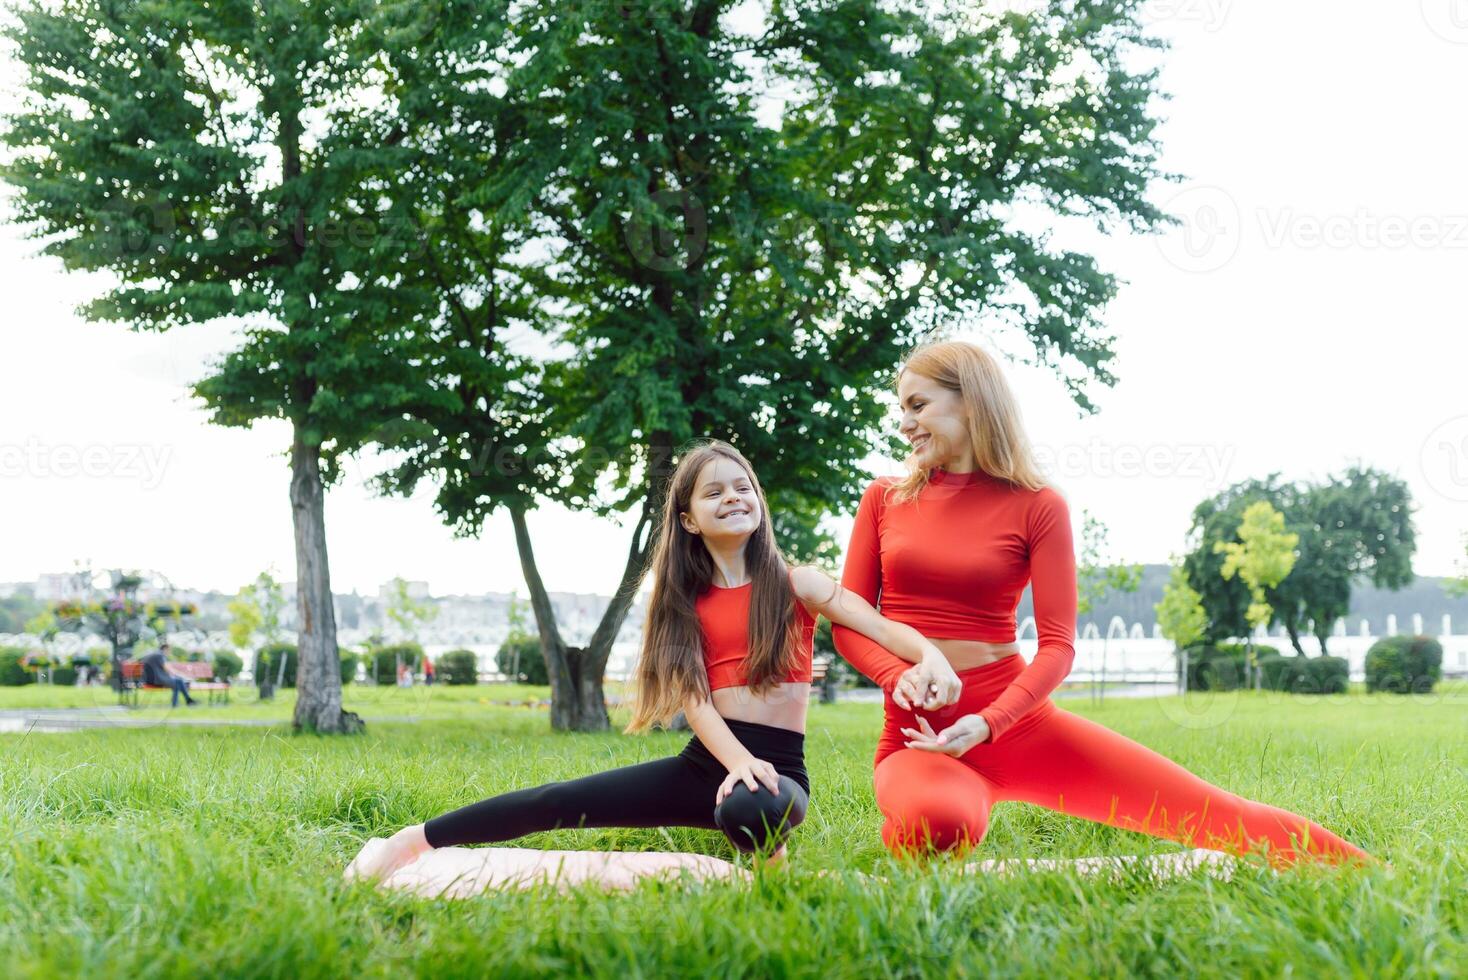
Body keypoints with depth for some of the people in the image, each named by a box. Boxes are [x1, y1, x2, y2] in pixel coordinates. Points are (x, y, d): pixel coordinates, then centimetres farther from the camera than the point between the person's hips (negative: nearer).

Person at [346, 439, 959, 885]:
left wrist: (932, 658, -34)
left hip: (780, 769, -3)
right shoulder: (687, 602, 11)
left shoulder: (795, 585, 1)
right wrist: (738, 761, -22)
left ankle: (766, 858, -7)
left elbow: (884, 629, -10)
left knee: (745, 810, -41)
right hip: (706, 762, 4)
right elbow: (694, 696, -1)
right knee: (558, 801, -8)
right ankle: (419, 840, 1)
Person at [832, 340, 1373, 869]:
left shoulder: (1036, 505, 1)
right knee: (938, 825, -39)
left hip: (1018, 723, 0)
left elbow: (1058, 645, -3)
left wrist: (986, 723, -19)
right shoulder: (884, 499, 7)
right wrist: (901, 675, -17)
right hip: (917, 738, 0)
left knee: (1217, 813, -5)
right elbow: (848, 623, 4)